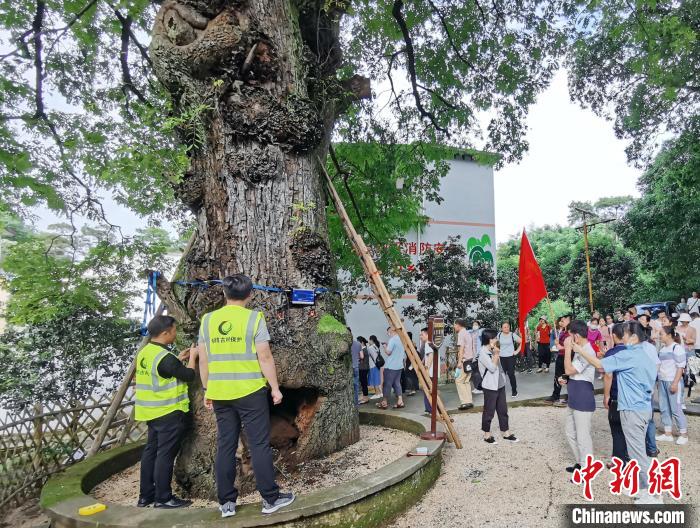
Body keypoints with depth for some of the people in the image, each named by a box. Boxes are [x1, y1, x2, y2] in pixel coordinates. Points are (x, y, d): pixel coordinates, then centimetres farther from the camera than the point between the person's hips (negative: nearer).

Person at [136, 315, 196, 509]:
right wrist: (192, 357, 0)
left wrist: (179, 359, 14)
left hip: (152, 411, 9)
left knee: (151, 450, 15)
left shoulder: (144, 352, 6)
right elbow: (189, 375, -15)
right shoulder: (165, 357, -23)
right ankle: (163, 498, 7)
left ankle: (145, 495, 24)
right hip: (169, 412, -9)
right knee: (165, 454, -1)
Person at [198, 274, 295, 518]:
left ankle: (227, 503, 21)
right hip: (250, 391, -4)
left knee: (225, 447, 12)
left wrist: (207, 390, 16)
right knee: (259, 445, 4)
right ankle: (270, 499, 14)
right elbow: (265, 357, -10)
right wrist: (275, 387, -1)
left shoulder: (207, 320, 4)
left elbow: (203, 361, 7)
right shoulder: (254, 318, -9)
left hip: (220, 393, 4)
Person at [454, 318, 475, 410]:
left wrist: (459, 361, -20)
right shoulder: (468, 333, 16)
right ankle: (469, 401, 12)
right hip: (470, 359, 9)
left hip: (464, 360, -9)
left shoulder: (461, 334, -11)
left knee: (459, 381, -6)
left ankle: (465, 402, -8)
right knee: (466, 381, 12)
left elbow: (461, 348, -18)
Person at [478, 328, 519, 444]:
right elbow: (492, 367, -22)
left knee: (503, 409, 14)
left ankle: (505, 432, 25)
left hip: (500, 384, 8)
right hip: (490, 386, -8)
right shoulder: (483, 353, -17)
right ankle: (487, 434, 16)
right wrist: (496, 354, -18)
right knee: (489, 411, 3)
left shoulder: (493, 351, 9)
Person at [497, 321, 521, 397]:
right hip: (501, 357, 2)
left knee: (511, 374, -4)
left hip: (510, 357, -2)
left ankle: (514, 390, 12)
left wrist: (517, 351, -4)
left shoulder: (512, 335, -7)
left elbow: (521, 342, -2)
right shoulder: (499, 335, 1)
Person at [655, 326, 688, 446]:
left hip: (673, 382, -8)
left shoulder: (677, 348, -10)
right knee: (664, 408, 10)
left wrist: (675, 383, -18)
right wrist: (658, 380, 19)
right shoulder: (662, 349, 12)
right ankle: (668, 433, 19)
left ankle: (683, 434, 13)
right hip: (662, 381, 8)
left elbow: (680, 367, -14)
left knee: (675, 409, -2)